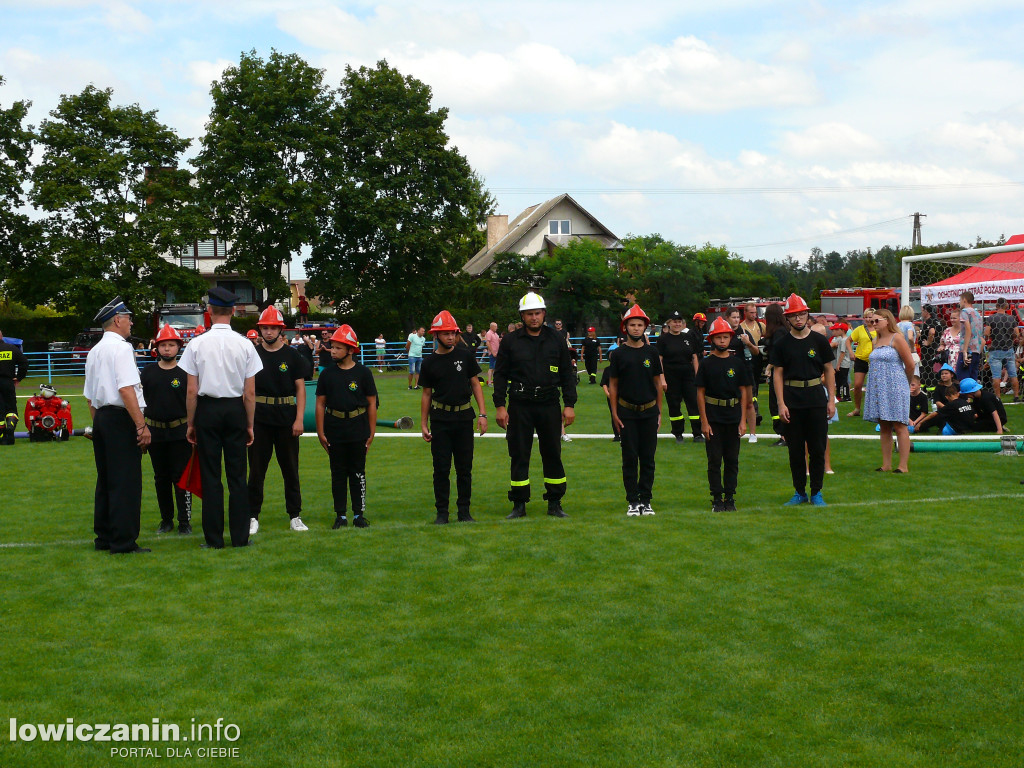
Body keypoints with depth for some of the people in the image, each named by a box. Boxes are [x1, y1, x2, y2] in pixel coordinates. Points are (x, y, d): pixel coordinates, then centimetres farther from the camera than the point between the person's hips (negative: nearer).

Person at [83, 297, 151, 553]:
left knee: (105, 480, 14)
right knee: (126, 481, -6)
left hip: (101, 418, 9)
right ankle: (123, 541, -6)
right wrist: (142, 425, -21)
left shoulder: (94, 352, 16)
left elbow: (90, 397, 18)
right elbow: (126, 389, -21)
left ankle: (104, 537, 20)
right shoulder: (121, 348, -11)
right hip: (121, 418, -9)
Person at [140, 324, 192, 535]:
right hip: (155, 431, 3)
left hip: (180, 432, -3)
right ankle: (166, 520, 21)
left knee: (181, 477, -4)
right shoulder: (148, 373, 8)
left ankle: (185, 522, 1)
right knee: (161, 478, 11)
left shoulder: (185, 373, 1)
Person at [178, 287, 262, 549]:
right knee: (237, 475, 6)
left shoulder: (197, 344, -5)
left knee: (210, 475, 4)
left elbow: (192, 391, -4)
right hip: (235, 409, 1)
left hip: (207, 409, -1)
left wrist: (191, 423, 5)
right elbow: (250, 392, -1)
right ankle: (240, 537, 9)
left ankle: (214, 538, 6)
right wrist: (249, 424, 8)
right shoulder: (244, 344, -3)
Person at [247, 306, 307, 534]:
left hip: (286, 418, 0)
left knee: (291, 469, 6)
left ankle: (295, 516, 15)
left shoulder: (291, 355, 3)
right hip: (259, 418, 1)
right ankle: (253, 516, 12)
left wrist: (299, 419, -7)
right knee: (257, 469, 4)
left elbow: (300, 389, 2)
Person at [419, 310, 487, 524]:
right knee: (441, 468, 2)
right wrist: (423, 424, 6)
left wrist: (482, 414, -2)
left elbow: (475, 384, 6)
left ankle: (464, 511, 15)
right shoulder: (430, 362, 3)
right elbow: (426, 394, 8)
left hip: (463, 418, 0)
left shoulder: (466, 355, 3)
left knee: (464, 468, 5)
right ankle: (442, 512, 11)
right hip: (440, 419, 0)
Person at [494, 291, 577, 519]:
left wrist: (570, 404, 4)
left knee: (552, 454, 5)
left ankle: (555, 504, 15)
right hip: (519, 405, -1)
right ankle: (519, 505, 11)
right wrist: (500, 406, -2)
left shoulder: (556, 340, 7)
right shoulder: (510, 341, 3)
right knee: (519, 455, 2)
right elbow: (500, 375, 5)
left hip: (549, 406, 1)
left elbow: (567, 374, 10)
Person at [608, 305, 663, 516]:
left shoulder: (652, 353, 7)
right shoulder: (618, 354, 1)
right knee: (630, 458, 1)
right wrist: (614, 412, -2)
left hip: (649, 412, 2)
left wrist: (659, 411, 8)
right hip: (627, 413, -2)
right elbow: (613, 384, 4)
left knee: (648, 458, 4)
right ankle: (633, 501, 7)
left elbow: (657, 382, 11)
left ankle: (646, 500, 12)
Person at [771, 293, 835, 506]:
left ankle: (816, 492, 12)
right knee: (795, 449, 5)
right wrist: (781, 404, -6)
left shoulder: (819, 341, 5)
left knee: (818, 448, 1)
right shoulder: (781, 343, 4)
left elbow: (829, 371, 8)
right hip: (792, 399, 0)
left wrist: (831, 400, 2)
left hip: (816, 398, 0)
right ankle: (799, 492, 16)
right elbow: (777, 374, 2)